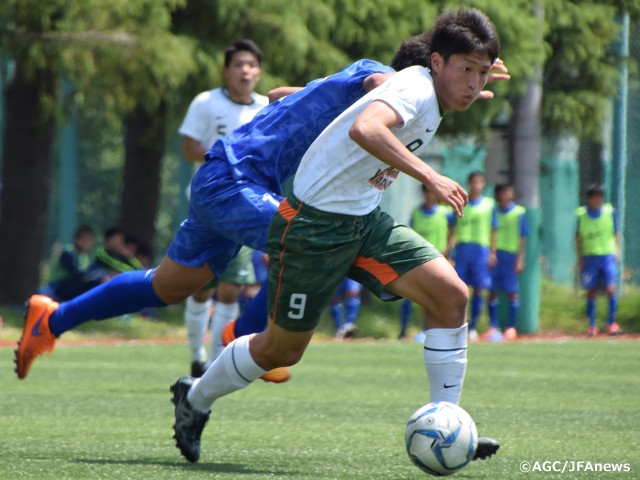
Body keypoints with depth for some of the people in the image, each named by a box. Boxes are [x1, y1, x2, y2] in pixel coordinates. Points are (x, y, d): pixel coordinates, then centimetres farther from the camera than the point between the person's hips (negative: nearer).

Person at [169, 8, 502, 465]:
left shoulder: (428, 96, 6)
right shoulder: (415, 89, -23)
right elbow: (365, 129, -45)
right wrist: (429, 177, -48)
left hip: (365, 221, 9)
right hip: (313, 225, -9)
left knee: (451, 294, -11)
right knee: (283, 349, 6)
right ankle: (196, 399, 33)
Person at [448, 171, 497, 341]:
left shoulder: (489, 204, 10)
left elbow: (492, 231, 11)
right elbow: (453, 231, 10)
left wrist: (492, 252, 4)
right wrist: (448, 250, 0)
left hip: (481, 249, 0)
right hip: (462, 248, 0)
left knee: (478, 289, -1)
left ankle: (472, 328, 5)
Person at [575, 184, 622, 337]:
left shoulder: (610, 211, 2)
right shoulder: (581, 214, 1)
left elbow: (616, 233, 11)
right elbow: (578, 238, 7)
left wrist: (617, 250, 0)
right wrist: (579, 258, 1)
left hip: (608, 256, 0)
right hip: (589, 257, 0)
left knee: (610, 289, -12)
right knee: (591, 292, 2)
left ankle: (611, 323, -3)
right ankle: (592, 326, 9)